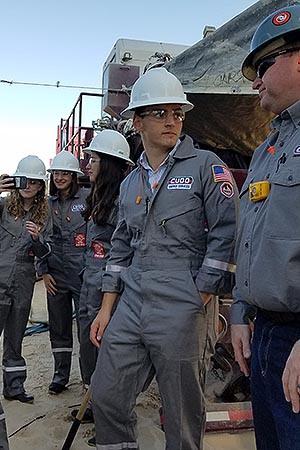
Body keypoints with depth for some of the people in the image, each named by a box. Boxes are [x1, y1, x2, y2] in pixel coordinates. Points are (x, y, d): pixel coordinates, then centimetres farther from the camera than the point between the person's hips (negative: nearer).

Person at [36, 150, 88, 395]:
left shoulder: (88, 198, -3)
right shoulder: (48, 203, 10)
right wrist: (44, 271, 6)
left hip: (83, 273, -4)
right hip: (56, 274, 4)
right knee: (59, 327, 13)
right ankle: (60, 374, 28)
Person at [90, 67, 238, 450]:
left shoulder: (205, 166, -2)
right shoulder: (130, 183, 16)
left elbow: (227, 232, -10)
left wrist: (199, 300, -12)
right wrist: (106, 308, 14)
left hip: (183, 313, -5)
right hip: (130, 307, 6)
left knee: (183, 417, 8)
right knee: (105, 397, 11)